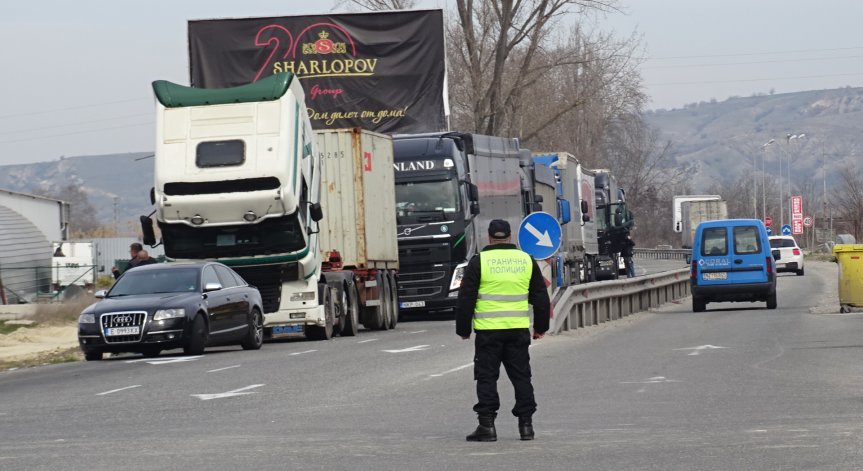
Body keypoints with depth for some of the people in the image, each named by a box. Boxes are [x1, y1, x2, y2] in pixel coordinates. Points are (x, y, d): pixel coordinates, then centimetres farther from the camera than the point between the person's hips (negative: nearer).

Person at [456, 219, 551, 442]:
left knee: (487, 377, 2)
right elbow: (540, 297, 15)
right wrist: (540, 327, 24)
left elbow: (466, 298, -1)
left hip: (488, 330, -3)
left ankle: (487, 425, -3)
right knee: (521, 376, 10)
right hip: (519, 329, 3)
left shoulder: (479, 261, -2)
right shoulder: (527, 261, 9)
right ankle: (526, 424, 8)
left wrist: (463, 329, 7)